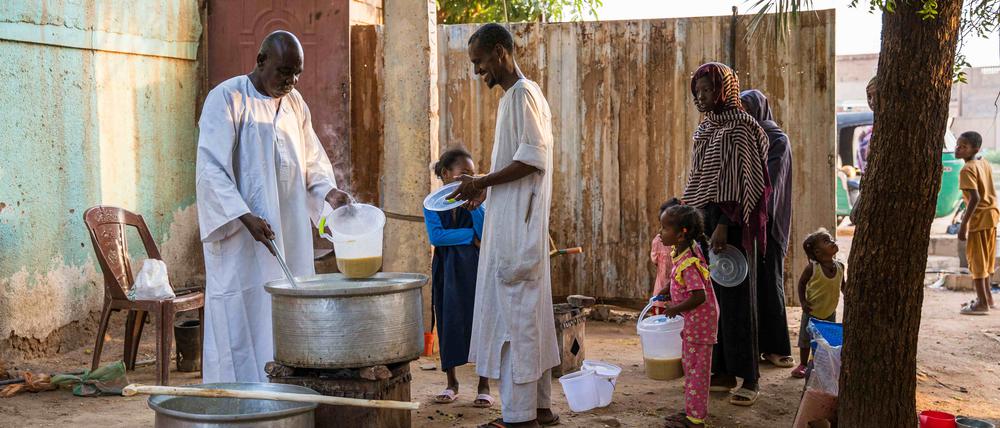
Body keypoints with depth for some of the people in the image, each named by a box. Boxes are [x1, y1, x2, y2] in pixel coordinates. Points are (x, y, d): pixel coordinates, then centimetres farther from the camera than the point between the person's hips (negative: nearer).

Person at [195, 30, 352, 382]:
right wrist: (247, 218, -26)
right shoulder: (227, 98, -8)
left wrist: (328, 191, -2)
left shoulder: (295, 103, 13)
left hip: (289, 236, 6)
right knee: (244, 321, -6)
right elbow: (211, 169, -15)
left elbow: (312, 159, 20)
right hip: (240, 236, -6)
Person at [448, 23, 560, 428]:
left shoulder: (524, 94, -12)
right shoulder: (511, 97, 18)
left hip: (518, 225, -10)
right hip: (510, 224, 10)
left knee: (514, 313, -8)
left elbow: (533, 159, -20)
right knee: (528, 314, 12)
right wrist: (484, 188, 13)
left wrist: (481, 182, -16)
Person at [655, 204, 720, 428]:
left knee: (696, 369, -1)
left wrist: (675, 309, -19)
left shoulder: (688, 263, -27)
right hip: (692, 321, 10)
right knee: (689, 365, 18)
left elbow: (699, 296, -30)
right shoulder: (680, 253, 2)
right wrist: (665, 292, 10)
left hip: (699, 320, -10)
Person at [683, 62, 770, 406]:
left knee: (735, 297, -5)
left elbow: (738, 178, -15)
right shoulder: (705, 129, 16)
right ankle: (722, 371, 15)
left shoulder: (739, 126, -8)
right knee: (710, 297, 8)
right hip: (703, 218, 8)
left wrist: (724, 224, -22)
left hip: (730, 222, -8)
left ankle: (749, 378, 2)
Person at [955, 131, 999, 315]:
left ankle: (982, 303, 3)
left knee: (976, 259, 0)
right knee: (985, 258, 19)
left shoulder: (967, 170, -19)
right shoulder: (985, 164, 7)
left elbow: (975, 198, -26)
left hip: (979, 218, -8)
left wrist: (963, 224, -25)